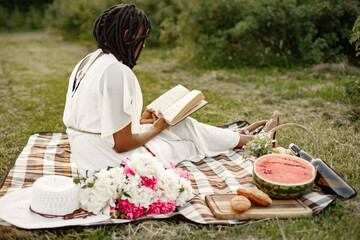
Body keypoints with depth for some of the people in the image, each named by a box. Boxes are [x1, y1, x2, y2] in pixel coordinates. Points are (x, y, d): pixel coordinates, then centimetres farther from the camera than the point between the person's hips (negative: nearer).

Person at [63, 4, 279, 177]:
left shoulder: (87, 63, 5)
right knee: (185, 128, 6)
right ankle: (257, 140, 26)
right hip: (111, 163, -8)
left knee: (183, 126, 16)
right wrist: (156, 128, -5)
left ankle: (236, 136, 33)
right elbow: (121, 145, -22)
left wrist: (137, 121, 12)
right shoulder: (117, 72, -24)